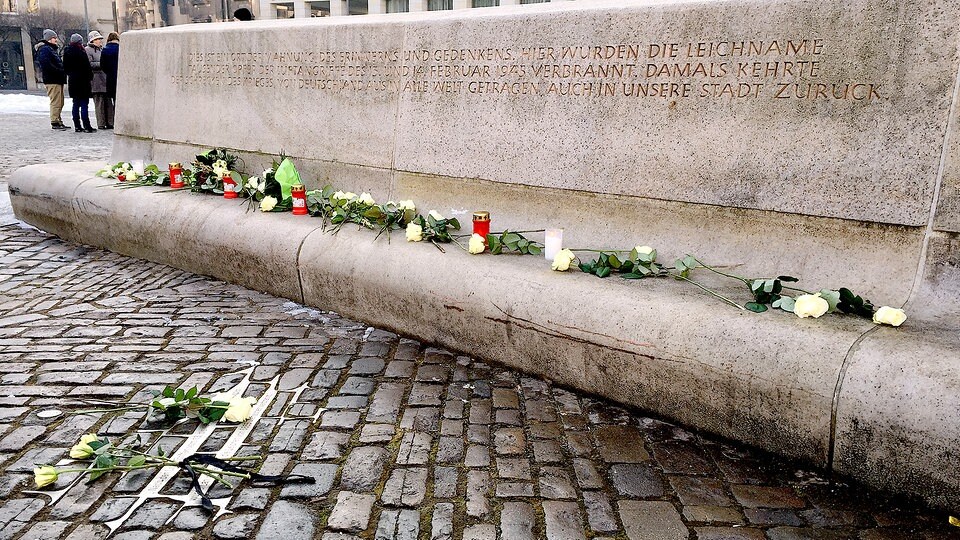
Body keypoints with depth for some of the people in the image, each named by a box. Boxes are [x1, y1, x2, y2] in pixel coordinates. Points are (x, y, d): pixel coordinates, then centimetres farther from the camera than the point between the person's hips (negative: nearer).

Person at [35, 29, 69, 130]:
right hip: (52, 80, -10)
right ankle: (54, 122, -8)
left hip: (58, 80, 10)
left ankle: (58, 121, 19)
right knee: (55, 102, -10)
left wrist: (62, 71, 9)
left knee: (59, 103, 13)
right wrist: (60, 71, -19)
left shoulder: (53, 49, 24)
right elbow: (46, 65, -20)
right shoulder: (44, 49, -8)